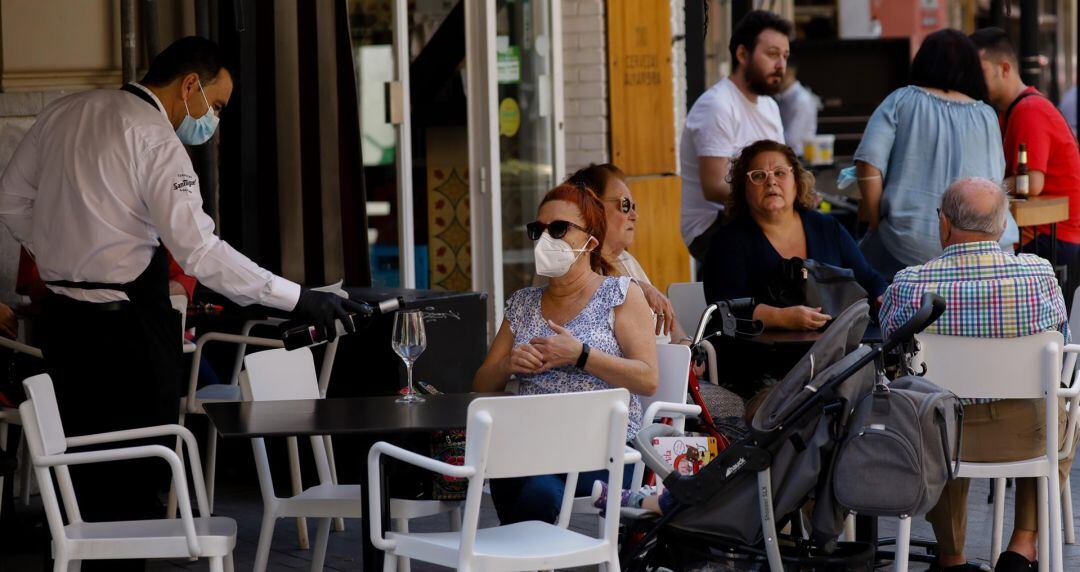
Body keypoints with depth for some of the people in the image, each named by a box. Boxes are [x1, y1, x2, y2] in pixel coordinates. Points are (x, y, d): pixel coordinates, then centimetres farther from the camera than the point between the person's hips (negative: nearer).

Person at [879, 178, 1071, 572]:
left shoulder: (908, 285, -15)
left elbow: (890, 341, 5)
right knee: (1063, 418, 36)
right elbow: (1061, 337, 6)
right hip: (1025, 434, 0)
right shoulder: (1039, 274, -13)